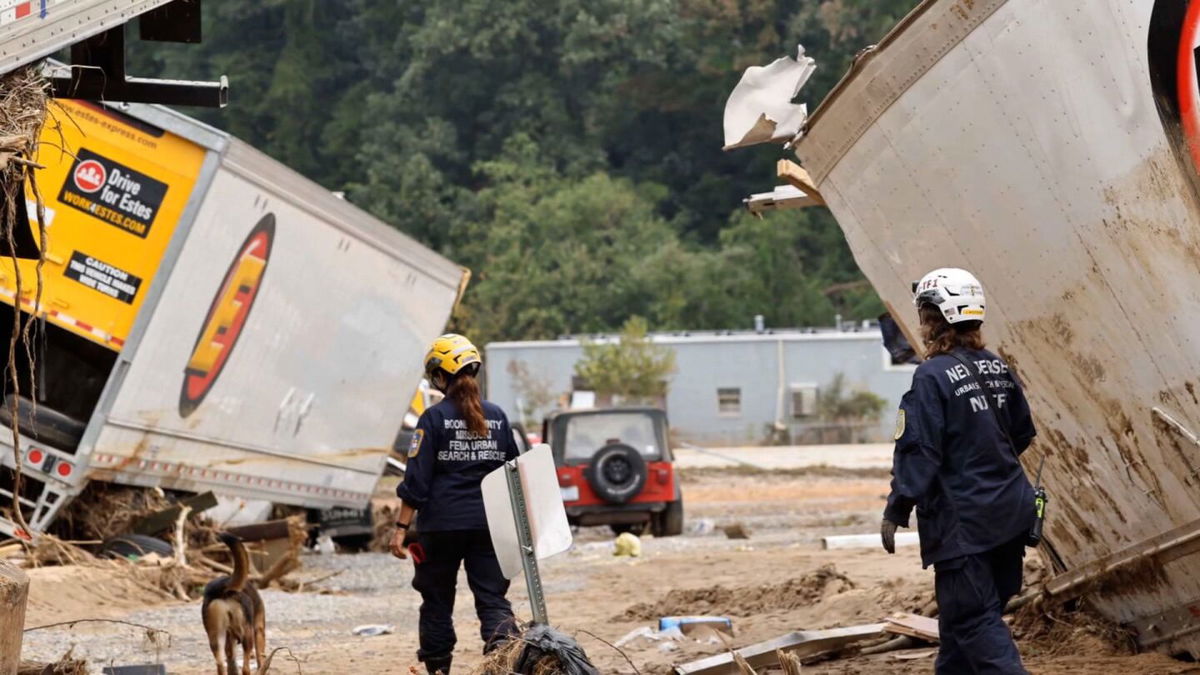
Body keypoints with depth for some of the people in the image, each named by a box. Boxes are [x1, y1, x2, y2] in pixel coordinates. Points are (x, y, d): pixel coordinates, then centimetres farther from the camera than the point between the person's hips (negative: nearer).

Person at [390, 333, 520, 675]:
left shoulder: (434, 418, -6)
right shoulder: (496, 416, 6)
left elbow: (416, 479, -9)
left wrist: (402, 527, -6)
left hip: (443, 524, -3)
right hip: (489, 522, 3)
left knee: (437, 599, 10)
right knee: (492, 595, 3)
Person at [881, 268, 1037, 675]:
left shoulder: (934, 377, -15)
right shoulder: (998, 369, 6)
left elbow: (919, 452, -17)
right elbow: (1023, 434, 17)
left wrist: (896, 512, -12)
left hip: (962, 519, -8)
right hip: (1010, 511, 8)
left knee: (974, 619, -5)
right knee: (960, 613, 18)